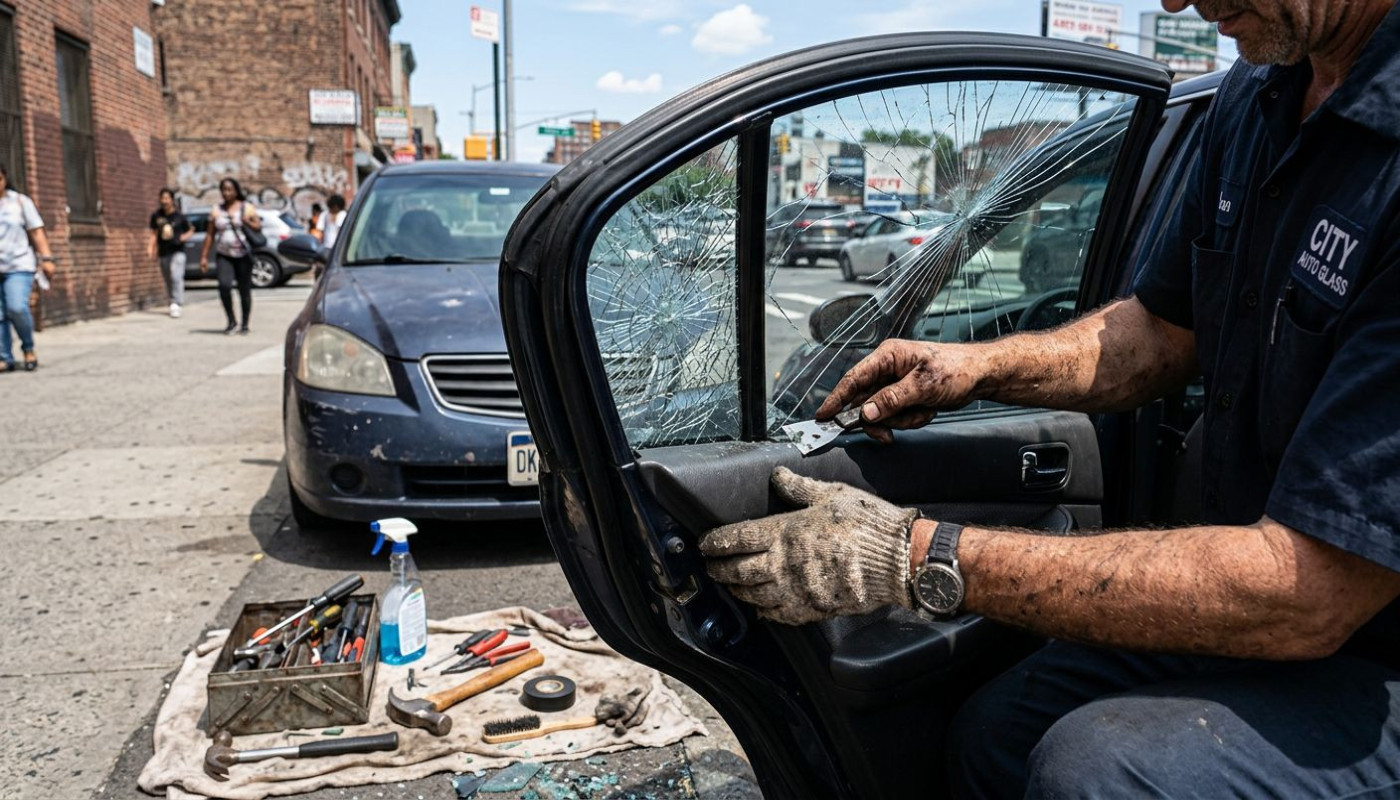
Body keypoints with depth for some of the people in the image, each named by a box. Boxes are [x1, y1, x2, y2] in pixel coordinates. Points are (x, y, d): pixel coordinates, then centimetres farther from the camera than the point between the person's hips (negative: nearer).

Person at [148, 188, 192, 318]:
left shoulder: (179, 216, -4)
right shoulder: (156, 216, 4)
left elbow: (191, 230, 7)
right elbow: (154, 233, 12)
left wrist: (182, 238, -11)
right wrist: (150, 247, 1)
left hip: (177, 251, -4)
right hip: (164, 253, 4)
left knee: (176, 277, -19)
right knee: (168, 281, 9)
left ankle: (176, 304, -19)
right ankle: (174, 303, 21)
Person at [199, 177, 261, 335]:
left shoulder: (247, 207, 6)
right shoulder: (216, 211, 12)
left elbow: (259, 227, -3)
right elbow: (210, 235, 10)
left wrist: (247, 222, -24)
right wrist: (204, 256, 5)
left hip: (243, 255, -1)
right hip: (224, 256, 1)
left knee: (244, 290, 0)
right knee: (224, 286, -19)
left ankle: (245, 324, 12)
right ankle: (232, 322, -9)